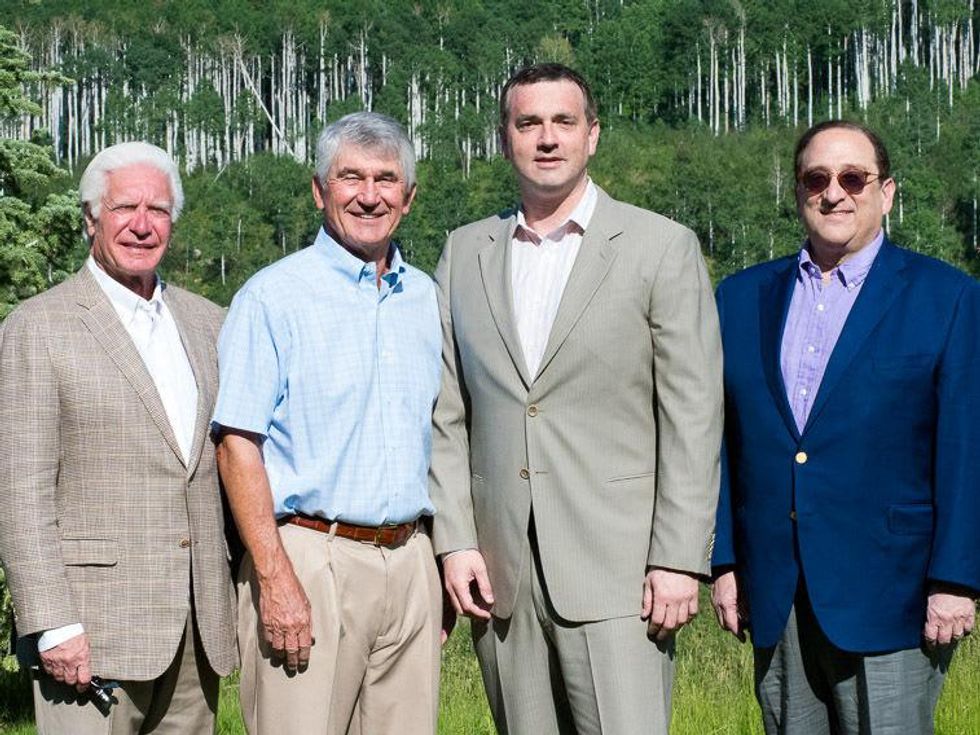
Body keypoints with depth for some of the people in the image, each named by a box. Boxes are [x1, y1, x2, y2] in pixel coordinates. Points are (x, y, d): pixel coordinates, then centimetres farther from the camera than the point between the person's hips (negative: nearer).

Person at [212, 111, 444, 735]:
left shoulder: (426, 298, 13)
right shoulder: (274, 296, -3)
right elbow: (238, 444, -9)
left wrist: (441, 564, 13)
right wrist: (275, 578, -16)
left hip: (411, 562, 5)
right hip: (310, 558, -5)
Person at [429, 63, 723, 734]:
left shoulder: (661, 247, 0)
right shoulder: (465, 253, 12)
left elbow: (692, 418, -4)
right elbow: (449, 414, 11)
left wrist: (679, 559, -9)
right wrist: (455, 542, 2)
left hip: (615, 566, -3)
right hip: (500, 570, 4)